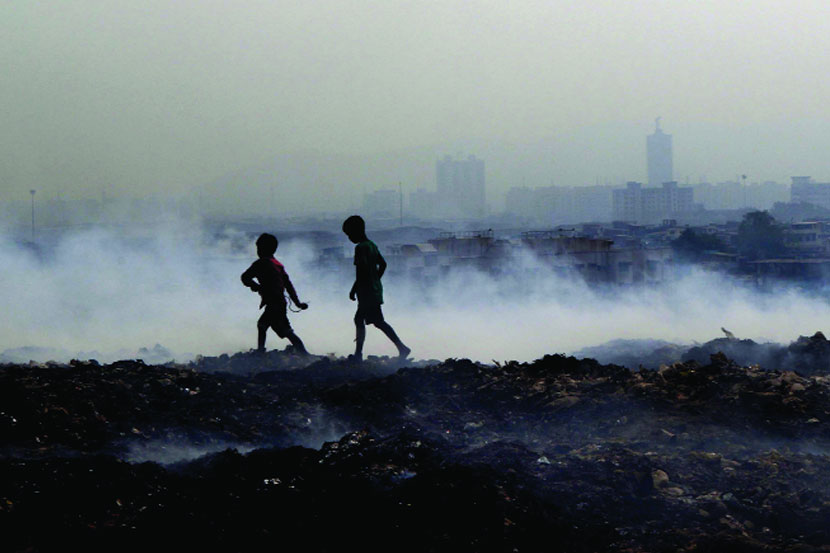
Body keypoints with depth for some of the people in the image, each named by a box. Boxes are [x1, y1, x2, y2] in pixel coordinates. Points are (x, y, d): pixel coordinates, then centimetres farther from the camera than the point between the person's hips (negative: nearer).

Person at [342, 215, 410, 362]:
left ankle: (402, 348, -11)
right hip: (375, 288, 10)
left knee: (378, 322, -8)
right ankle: (358, 354, 19)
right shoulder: (372, 245, 12)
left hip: (367, 291, -10)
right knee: (359, 319, 16)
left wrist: (354, 289, -16)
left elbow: (362, 271, -24)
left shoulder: (360, 248, -17)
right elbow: (383, 264, 19)